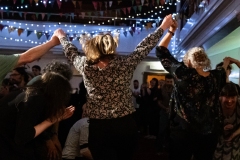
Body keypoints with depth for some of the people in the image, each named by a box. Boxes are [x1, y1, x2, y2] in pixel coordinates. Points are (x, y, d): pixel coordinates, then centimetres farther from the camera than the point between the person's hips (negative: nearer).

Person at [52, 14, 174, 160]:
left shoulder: (86, 67, -5)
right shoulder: (125, 65, -9)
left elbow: (71, 52, 14)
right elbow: (144, 46, 2)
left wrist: (62, 36, 34)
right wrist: (163, 27, 16)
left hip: (98, 128, 0)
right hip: (125, 125, 0)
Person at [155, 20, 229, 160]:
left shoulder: (183, 74, -18)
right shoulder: (216, 77, -5)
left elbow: (161, 52, -9)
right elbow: (223, 73, 21)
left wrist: (171, 31, -1)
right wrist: (226, 64, 39)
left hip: (184, 133, -4)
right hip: (210, 133, 5)